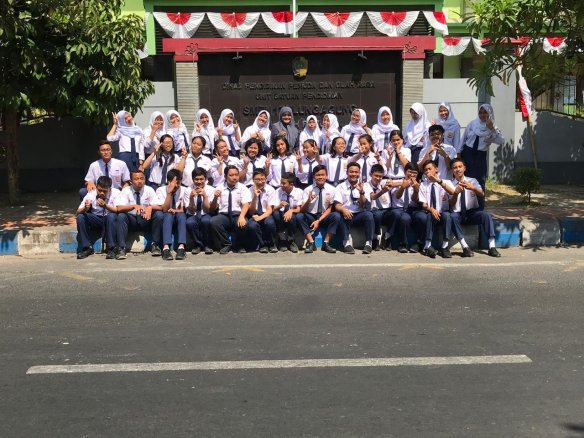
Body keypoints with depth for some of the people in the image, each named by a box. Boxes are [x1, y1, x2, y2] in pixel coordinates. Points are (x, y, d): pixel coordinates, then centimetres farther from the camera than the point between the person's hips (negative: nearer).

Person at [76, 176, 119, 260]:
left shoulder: (115, 193, -16)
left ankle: (111, 249, -27)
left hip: (110, 221, -2)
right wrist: (85, 208, -38)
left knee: (111, 216, -35)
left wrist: (105, 206, -42)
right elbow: (78, 212, -14)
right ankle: (86, 248, -13)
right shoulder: (91, 194, -12)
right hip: (95, 220, 2)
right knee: (80, 217, -24)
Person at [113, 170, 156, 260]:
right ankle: (121, 248, -31)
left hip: (145, 220, 1)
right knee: (121, 216, -31)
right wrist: (134, 206, -36)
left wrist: (150, 207, -36)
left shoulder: (149, 190, -4)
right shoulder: (126, 191, -6)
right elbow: (119, 208, -19)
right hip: (131, 220, 0)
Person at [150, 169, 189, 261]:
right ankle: (166, 247, -49)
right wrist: (169, 192, -26)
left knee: (181, 215, -32)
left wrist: (175, 210, -20)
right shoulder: (161, 190, -8)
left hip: (180, 220, 1)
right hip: (165, 220, -1)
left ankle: (181, 247, -45)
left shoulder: (185, 190, -5)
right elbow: (165, 209, -18)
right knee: (169, 215, -34)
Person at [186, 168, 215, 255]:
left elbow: (207, 210, -10)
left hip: (205, 216, 0)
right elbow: (191, 211, -7)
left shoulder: (211, 190, -5)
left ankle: (207, 245, -12)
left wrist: (204, 195, -24)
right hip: (193, 216, 1)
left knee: (206, 221, -36)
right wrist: (191, 197, -23)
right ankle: (198, 244, -9)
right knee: (189, 222, -35)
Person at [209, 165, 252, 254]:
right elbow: (212, 208, 8)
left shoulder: (243, 188, 6)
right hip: (223, 215, 1)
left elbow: (246, 204, -8)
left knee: (243, 224, -34)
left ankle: (239, 246, -3)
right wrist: (215, 198, -13)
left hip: (238, 215, -1)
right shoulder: (219, 188, 9)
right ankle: (226, 245, -7)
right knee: (213, 221, -31)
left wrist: (241, 217, -28)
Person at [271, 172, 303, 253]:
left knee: (292, 217, -36)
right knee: (276, 214, -32)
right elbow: (273, 209, -12)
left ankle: (291, 241, -13)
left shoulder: (298, 192, -9)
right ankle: (283, 241, -19)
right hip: (281, 217, 1)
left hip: (293, 218, -1)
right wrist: (279, 206, -36)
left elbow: (299, 209, -13)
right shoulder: (278, 191, -7)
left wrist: (291, 210, -36)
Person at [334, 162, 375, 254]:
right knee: (342, 215, -34)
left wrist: (361, 192, -20)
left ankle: (368, 243, -28)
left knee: (368, 214, -30)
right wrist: (343, 209, -29)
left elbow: (363, 205, -2)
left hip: (359, 215, 1)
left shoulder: (362, 186, 8)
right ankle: (346, 243, -34)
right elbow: (337, 206, -5)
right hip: (346, 215, -1)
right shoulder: (341, 187, 5)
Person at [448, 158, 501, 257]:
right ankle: (465, 247, -36)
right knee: (452, 217, -34)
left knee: (486, 215, -29)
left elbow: (482, 194, -12)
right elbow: (451, 204, -6)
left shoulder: (472, 181, 8)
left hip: (473, 213, 1)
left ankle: (492, 247, -30)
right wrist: (456, 193, -27)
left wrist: (472, 188, -34)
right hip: (458, 214, -1)